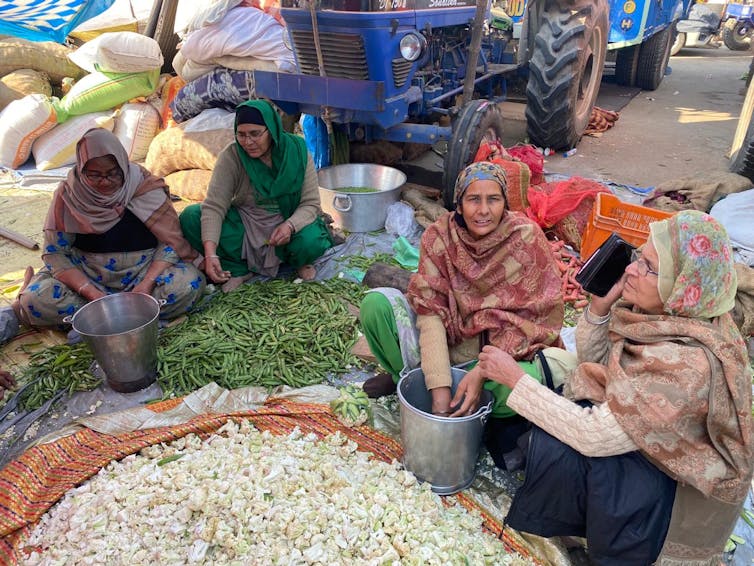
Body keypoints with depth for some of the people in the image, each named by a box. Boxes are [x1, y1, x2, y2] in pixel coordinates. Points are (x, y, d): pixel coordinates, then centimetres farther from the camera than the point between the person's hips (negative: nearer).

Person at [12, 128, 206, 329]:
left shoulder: (143, 185, -11)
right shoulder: (68, 194, -8)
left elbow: (171, 239, -9)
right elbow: (55, 252, -7)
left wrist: (146, 284, -24)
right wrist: (92, 293, -22)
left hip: (144, 270, 0)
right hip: (86, 275, 0)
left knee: (188, 285, -31)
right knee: (36, 299, -24)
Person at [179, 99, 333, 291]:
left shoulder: (297, 151, -14)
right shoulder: (231, 156, -14)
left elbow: (311, 204, -12)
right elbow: (214, 206, -19)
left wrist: (290, 226, -35)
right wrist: (210, 253, -34)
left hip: (288, 222, -1)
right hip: (244, 223, 2)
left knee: (310, 242, -35)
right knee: (190, 217, -20)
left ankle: (296, 262, 2)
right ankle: (239, 268, -8)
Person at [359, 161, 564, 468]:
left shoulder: (526, 237, -16)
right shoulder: (438, 236, -12)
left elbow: (529, 318, -16)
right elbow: (431, 310, -18)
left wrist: (482, 371, -27)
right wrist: (439, 388, -28)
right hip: (447, 337, 2)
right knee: (376, 303, -17)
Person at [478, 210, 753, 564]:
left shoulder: (690, 364, -36)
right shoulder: (657, 311, -15)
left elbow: (593, 436, -33)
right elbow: (593, 358, -3)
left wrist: (515, 379, -27)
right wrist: (599, 304, -21)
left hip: (683, 490, -7)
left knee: (560, 444, -22)